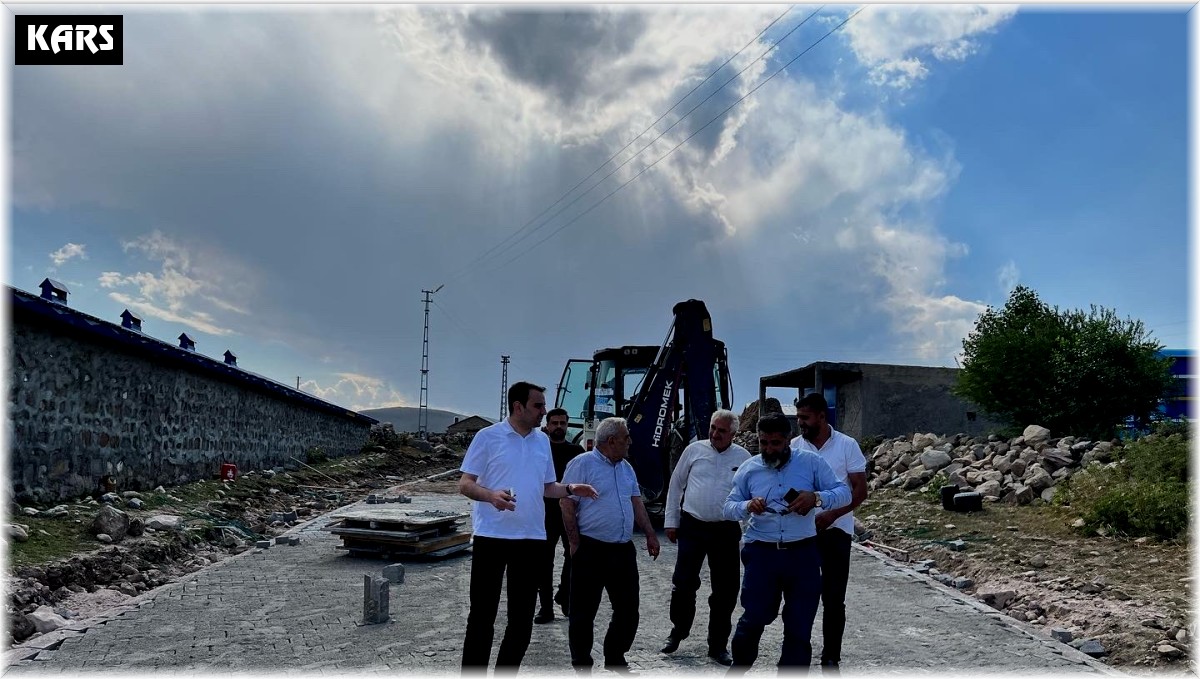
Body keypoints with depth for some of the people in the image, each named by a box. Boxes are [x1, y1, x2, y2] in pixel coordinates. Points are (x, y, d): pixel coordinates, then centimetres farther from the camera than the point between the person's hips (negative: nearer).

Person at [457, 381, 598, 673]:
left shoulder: (543, 440, 11)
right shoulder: (488, 436, -5)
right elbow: (465, 484, -7)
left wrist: (570, 489, -2)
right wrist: (491, 495, -26)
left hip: (532, 538, 5)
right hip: (491, 536, -5)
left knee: (522, 617, 10)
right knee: (482, 615, 2)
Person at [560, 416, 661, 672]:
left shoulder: (626, 468, 13)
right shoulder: (582, 464, -10)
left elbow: (636, 502, 17)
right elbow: (567, 505, -11)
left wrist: (650, 535, 9)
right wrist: (576, 544, -12)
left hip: (623, 550, 7)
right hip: (591, 550, -7)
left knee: (628, 609, 12)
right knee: (584, 612, 3)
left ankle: (615, 658, 29)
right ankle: (582, 665, 17)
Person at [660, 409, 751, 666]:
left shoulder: (743, 457, 1)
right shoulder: (694, 450, 1)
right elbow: (676, 485, 7)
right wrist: (671, 521, 5)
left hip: (726, 530, 0)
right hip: (692, 527, 0)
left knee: (725, 590, 6)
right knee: (683, 584, 4)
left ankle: (718, 645, 21)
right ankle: (678, 631, 27)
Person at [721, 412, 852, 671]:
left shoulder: (811, 462, 0)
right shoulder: (748, 468, 4)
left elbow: (844, 492, -1)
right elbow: (728, 508, 6)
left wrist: (817, 497, -21)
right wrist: (747, 506, -18)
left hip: (803, 554, 0)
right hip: (762, 553, 0)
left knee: (799, 626, 6)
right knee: (754, 618, 0)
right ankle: (739, 666, 27)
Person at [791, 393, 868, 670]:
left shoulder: (847, 445, -5)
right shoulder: (794, 446, 1)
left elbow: (860, 490, -5)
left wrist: (831, 515, -17)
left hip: (836, 530, -2)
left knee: (833, 598, 4)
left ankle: (831, 657, 16)